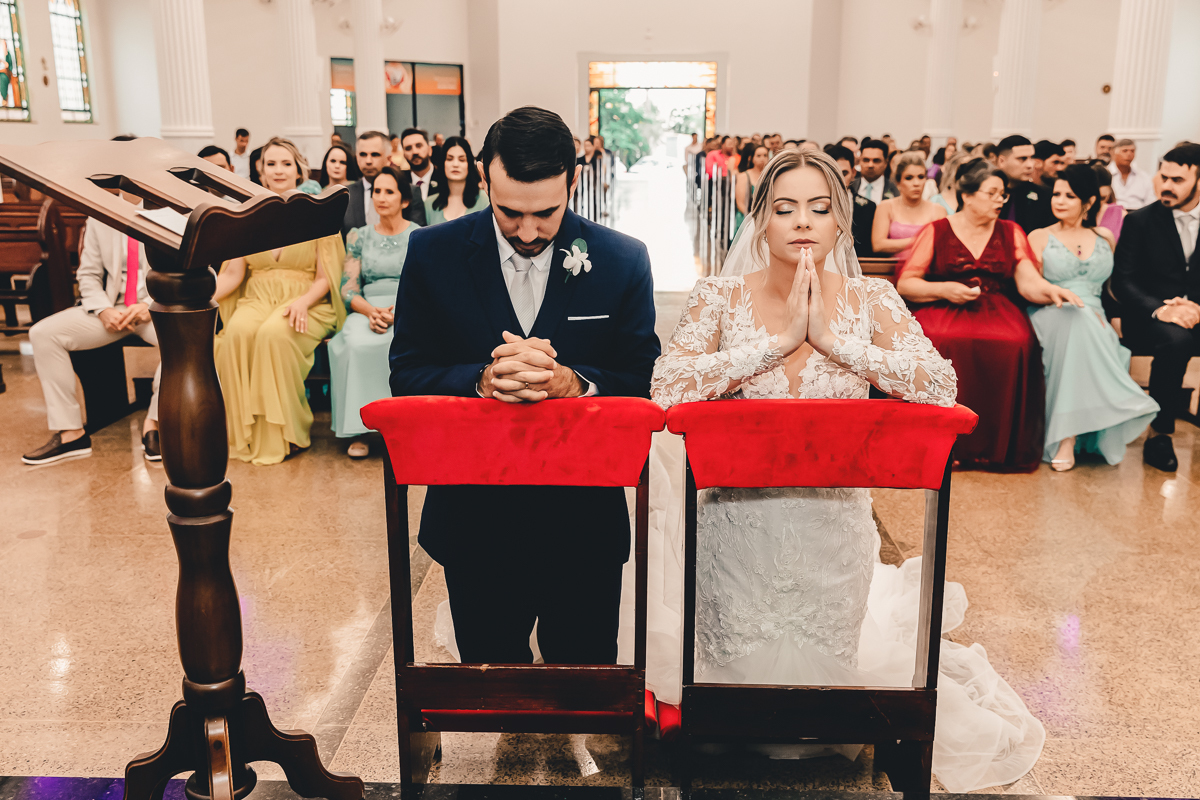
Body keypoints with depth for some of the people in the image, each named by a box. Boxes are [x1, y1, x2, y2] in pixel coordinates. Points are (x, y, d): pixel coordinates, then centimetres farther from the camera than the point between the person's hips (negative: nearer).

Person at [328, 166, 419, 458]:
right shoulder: (358, 237, 18)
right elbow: (348, 288, 9)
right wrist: (371, 310, -14)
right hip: (367, 310, 2)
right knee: (358, 344, -35)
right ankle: (359, 430, -29)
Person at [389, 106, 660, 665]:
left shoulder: (623, 261, -7)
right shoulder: (433, 254, -7)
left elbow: (644, 383, -7)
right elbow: (405, 376, -7)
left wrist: (573, 383, -28)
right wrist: (481, 379, -28)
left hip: (585, 522, 0)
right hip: (474, 521, 1)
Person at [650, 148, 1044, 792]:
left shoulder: (870, 300, -5)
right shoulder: (720, 298, -9)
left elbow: (941, 388, -18)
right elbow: (665, 388, -25)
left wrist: (833, 340, -22)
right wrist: (778, 341, -25)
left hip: (833, 525, 1)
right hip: (736, 518, -1)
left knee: (822, 662, 19)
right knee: (736, 664, 17)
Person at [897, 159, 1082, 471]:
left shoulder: (1010, 232, 18)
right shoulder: (936, 231, 11)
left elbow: (1028, 281, 5)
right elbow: (905, 284, 6)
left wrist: (1051, 291, -17)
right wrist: (943, 290, -9)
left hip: (997, 310, 2)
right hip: (944, 311, -2)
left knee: (1016, 344, -34)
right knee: (935, 342, -37)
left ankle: (998, 448, -22)